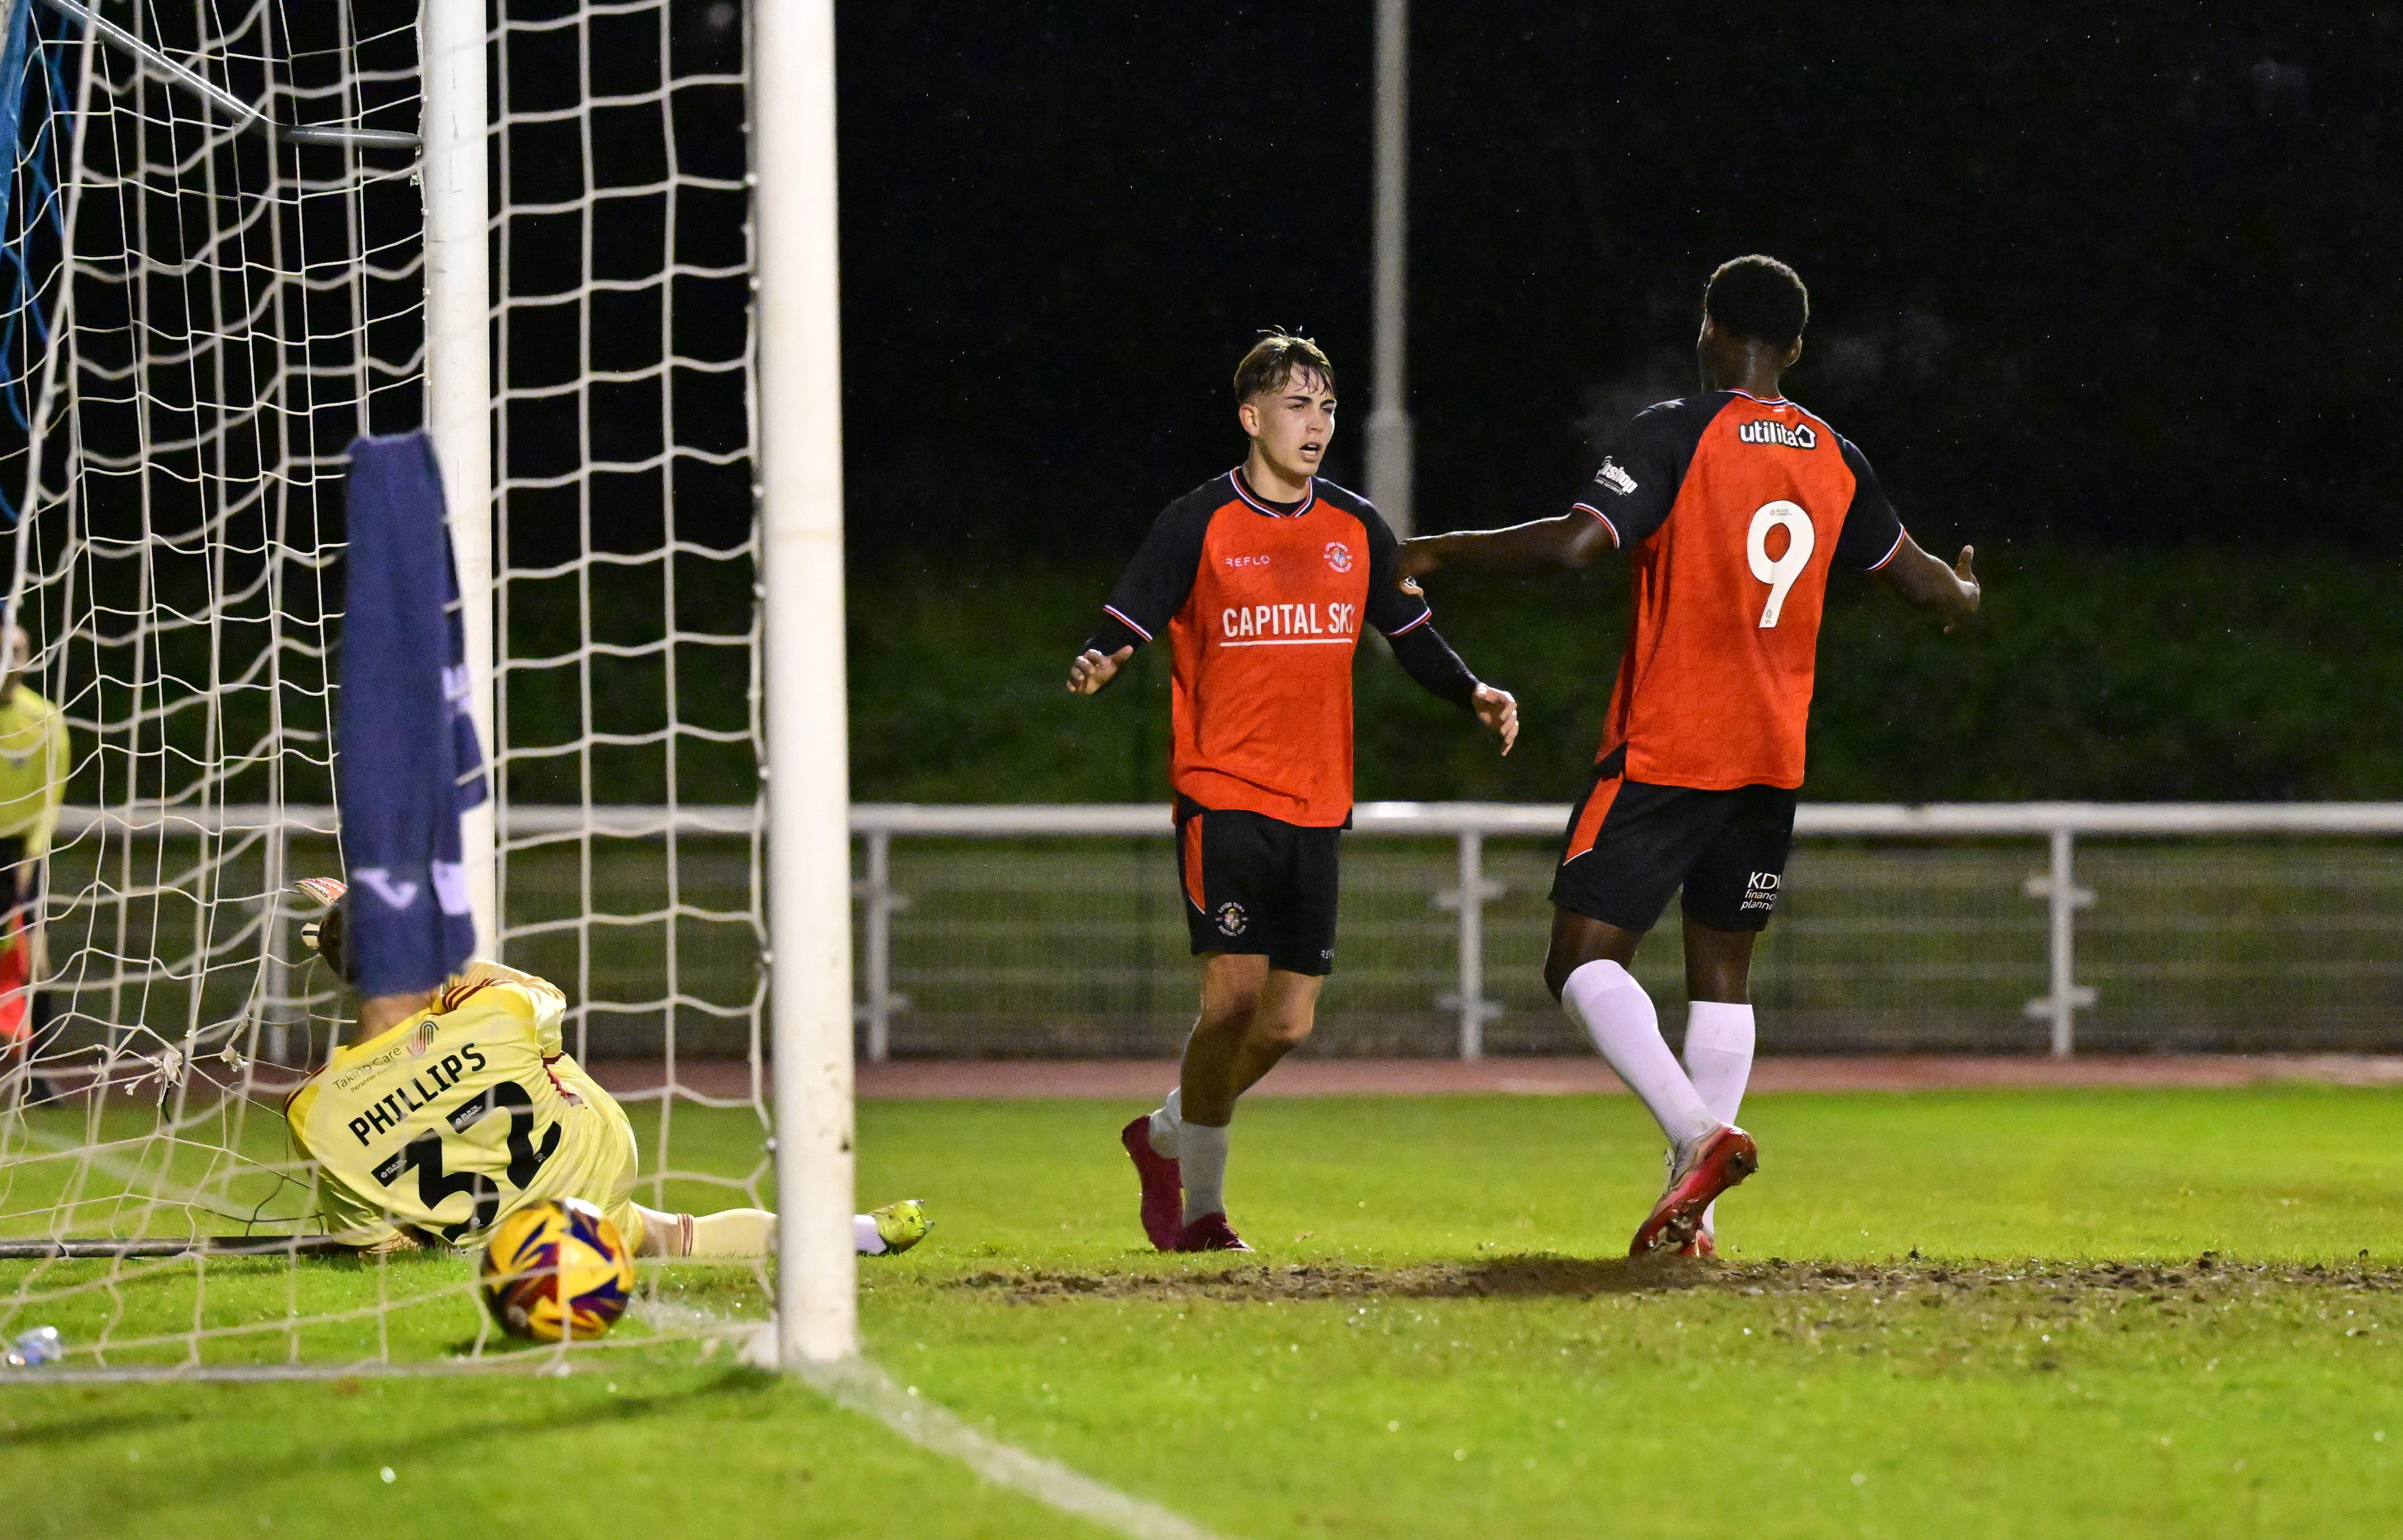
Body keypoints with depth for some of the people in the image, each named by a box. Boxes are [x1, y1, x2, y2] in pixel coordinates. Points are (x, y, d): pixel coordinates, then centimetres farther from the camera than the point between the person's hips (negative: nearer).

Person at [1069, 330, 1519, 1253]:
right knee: (1234, 993, -15)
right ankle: (1201, 1208, 0)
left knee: (1289, 1022, 3)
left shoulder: (1356, 528, 10)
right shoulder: (1199, 525, -3)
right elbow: (1126, 623, -6)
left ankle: (1166, 1136, 29)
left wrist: (1472, 694, 1)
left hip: (1316, 804, 5)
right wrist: (1096, 666, -29)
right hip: (1222, 792, -5)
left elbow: (1410, 634, 18)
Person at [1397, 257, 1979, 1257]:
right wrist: (1964, 596, 45)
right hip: (1774, 760, 6)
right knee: (1723, 971, 13)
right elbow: (1919, 580, 21)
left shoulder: (1676, 435, -10)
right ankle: (1694, 1211, 9)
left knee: (1585, 959, -5)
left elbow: (1572, 544, -20)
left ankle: (1700, 1133, -25)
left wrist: (1442, 553, -7)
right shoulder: (1835, 460, 8)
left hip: (1664, 752, -6)